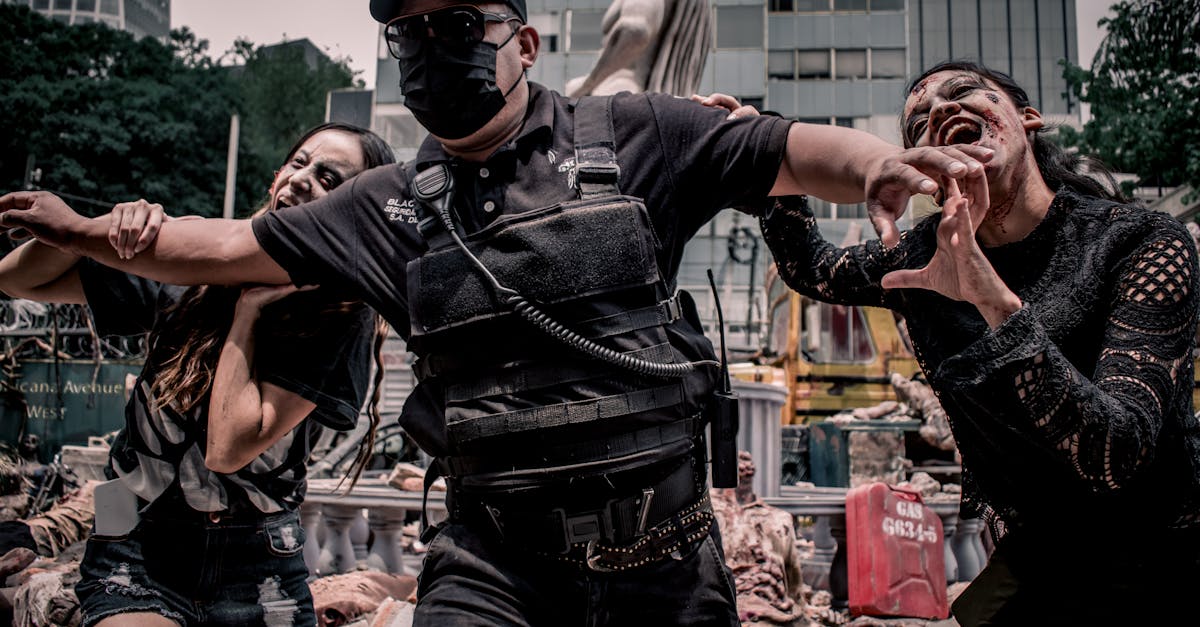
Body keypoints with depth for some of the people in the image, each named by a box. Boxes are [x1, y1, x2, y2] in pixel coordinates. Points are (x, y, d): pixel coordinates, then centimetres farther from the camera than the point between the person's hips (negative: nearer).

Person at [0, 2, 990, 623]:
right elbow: (231, 248, 16)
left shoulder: (628, 137, 2)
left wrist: (880, 161, -24)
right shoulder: (395, 206, 10)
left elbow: (789, 153, -4)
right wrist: (87, 230, 14)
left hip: (662, 544, -1)